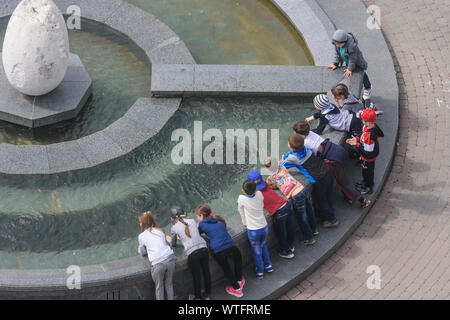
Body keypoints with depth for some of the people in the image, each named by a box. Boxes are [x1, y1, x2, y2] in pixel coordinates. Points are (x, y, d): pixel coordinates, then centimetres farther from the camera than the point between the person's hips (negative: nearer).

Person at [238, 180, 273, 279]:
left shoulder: (241, 198, -19)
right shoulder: (259, 194, -11)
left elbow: (241, 211, -3)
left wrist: (245, 224, 13)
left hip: (253, 231, -3)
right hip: (264, 227, 3)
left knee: (257, 251, 17)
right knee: (263, 245, 31)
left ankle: (260, 272, 30)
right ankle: (268, 265, 41)